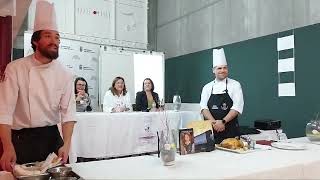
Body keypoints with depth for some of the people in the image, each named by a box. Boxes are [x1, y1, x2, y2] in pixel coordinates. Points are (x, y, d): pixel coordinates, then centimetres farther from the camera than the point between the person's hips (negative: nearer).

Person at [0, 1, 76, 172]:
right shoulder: (15, 68, -11)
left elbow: (68, 111, -7)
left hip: (52, 137, 3)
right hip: (22, 139, -2)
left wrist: (66, 144, -19)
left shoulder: (65, 74, -3)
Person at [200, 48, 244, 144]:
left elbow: (237, 107, -7)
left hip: (230, 130, -1)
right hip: (211, 129, 2)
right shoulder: (207, 87, 9)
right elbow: (203, 107, 1)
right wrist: (214, 122, -14)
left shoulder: (235, 85, 2)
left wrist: (223, 121, -17)